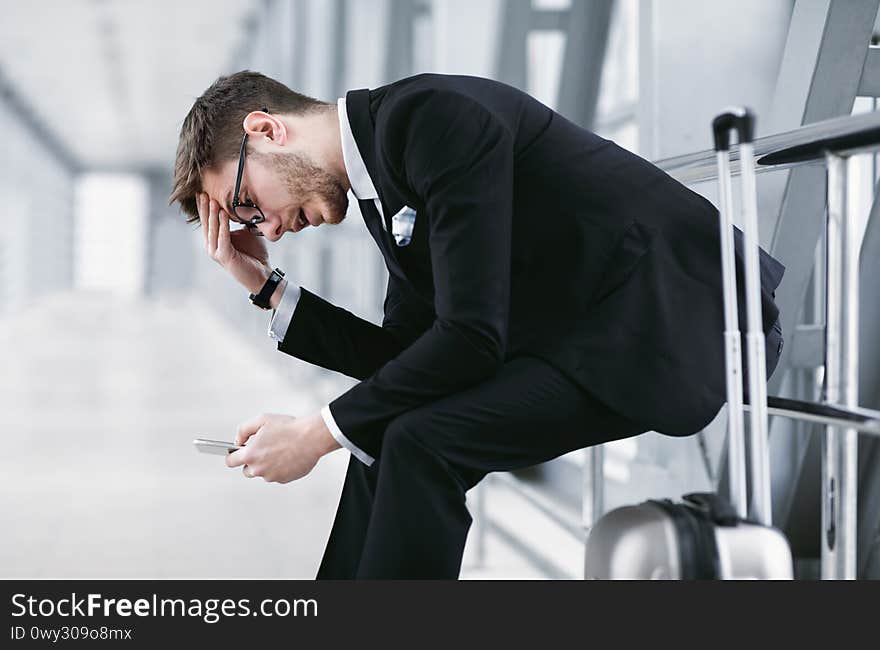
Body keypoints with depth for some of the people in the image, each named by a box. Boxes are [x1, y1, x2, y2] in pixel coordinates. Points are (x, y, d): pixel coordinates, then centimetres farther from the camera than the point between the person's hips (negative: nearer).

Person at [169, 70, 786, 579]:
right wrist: (268, 286, 8)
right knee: (386, 432, 7)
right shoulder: (385, 176, 11)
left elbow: (469, 338, -22)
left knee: (421, 443, -19)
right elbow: (403, 355, 12)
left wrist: (320, 432, -14)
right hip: (596, 329, 10)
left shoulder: (434, 116, -18)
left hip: (686, 321, -10)